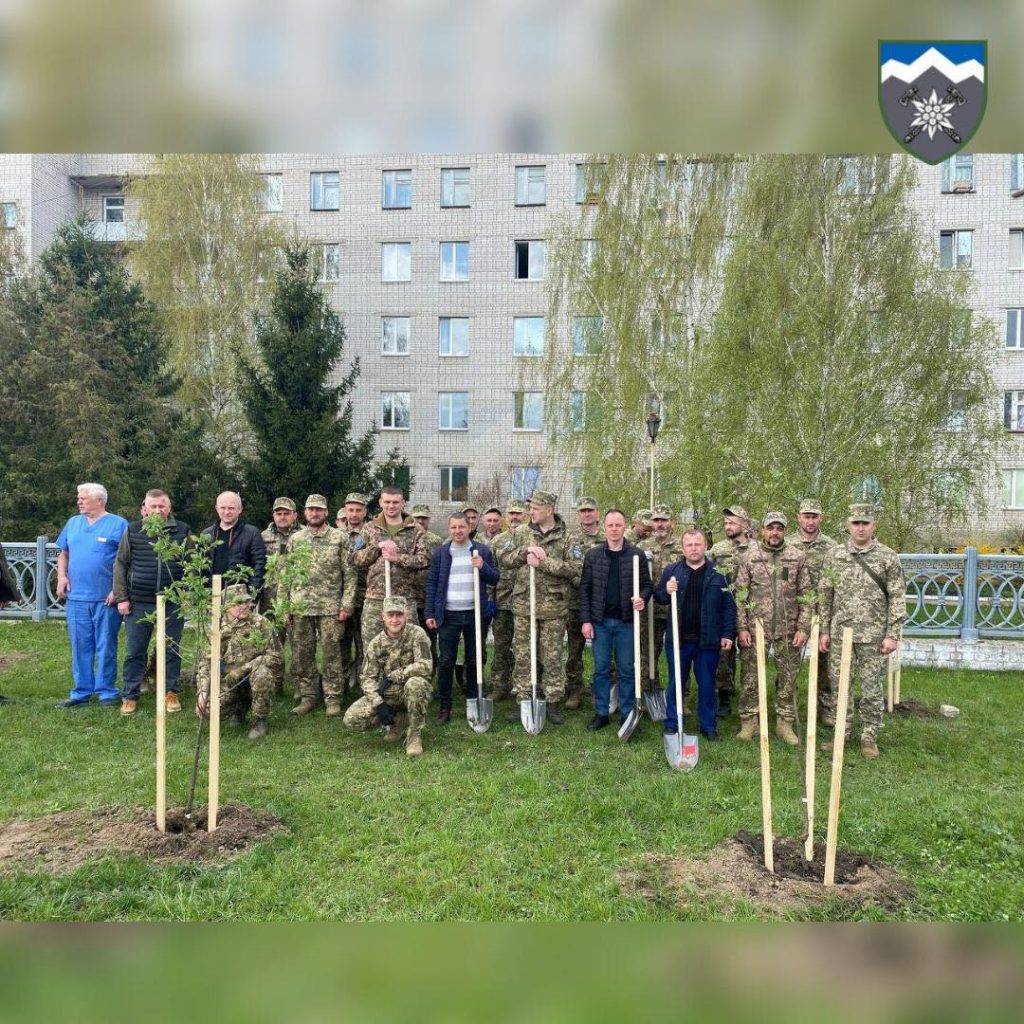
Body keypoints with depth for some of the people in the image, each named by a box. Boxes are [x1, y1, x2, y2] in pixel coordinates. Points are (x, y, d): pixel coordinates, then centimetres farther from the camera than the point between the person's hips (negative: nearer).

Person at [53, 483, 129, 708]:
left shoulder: (118, 525, -3)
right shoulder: (73, 523, 14)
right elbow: (63, 553, 21)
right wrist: (61, 576, 4)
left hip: (106, 598, -5)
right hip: (76, 597, 5)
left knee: (106, 647, 3)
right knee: (80, 647, 10)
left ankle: (107, 692, 12)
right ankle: (81, 692, 20)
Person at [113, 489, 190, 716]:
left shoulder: (183, 531, 3)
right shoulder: (133, 531, 4)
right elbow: (120, 564, 5)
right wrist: (121, 598, 0)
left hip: (173, 603, 0)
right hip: (138, 604, 0)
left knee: (172, 651, 9)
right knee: (134, 652, 7)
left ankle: (171, 693, 22)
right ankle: (130, 696, 20)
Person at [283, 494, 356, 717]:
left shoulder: (339, 538, 0)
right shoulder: (295, 539, 10)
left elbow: (349, 574, -2)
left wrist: (346, 604, -8)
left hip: (330, 607, -3)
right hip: (300, 606, 3)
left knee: (331, 653, 1)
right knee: (302, 654, 8)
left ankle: (333, 699, 11)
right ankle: (306, 696, 20)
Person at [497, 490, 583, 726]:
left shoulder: (565, 538, 0)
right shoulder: (520, 533, 7)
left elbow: (576, 568, -12)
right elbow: (502, 559, 3)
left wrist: (543, 562, -18)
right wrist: (526, 551, -13)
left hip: (553, 607, -2)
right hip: (523, 603, 2)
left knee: (552, 657, 5)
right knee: (522, 656, 7)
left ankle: (553, 702, 17)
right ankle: (523, 700, 19)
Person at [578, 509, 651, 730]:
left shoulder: (637, 555, 1)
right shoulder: (593, 554, 2)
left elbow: (647, 584, 5)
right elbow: (584, 589, 3)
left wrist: (642, 599, -18)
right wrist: (585, 620, -3)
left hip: (626, 621, -1)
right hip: (600, 621, 1)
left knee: (627, 669, 7)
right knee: (601, 669, 9)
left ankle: (627, 714, 19)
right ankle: (601, 713, 20)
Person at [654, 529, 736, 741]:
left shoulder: (718, 573, 1)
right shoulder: (671, 571, 4)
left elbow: (729, 606, 2)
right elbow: (657, 597, 10)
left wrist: (728, 634, -3)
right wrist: (666, 591, -12)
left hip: (708, 640, -1)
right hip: (678, 639, 1)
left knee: (707, 684, 10)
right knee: (675, 683, 11)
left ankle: (708, 726, 25)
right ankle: (672, 724, 23)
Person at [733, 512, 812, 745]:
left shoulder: (797, 557, 4)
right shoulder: (749, 557, 1)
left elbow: (806, 595, 3)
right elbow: (739, 595, -1)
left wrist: (803, 628, -4)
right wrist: (741, 628, -7)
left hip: (789, 630, 1)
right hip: (756, 628, -1)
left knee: (788, 678, 9)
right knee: (750, 677, 4)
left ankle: (785, 723, 22)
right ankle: (749, 721, 17)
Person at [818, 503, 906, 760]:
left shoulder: (888, 557, -2)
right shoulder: (834, 555, 4)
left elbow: (897, 598, -3)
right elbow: (824, 595, 7)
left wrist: (893, 634, -8)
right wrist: (824, 630, 4)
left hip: (873, 635, -2)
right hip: (840, 632, 2)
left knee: (871, 690, 6)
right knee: (839, 687, 9)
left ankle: (869, 738, 20)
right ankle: (841, 734, 22)